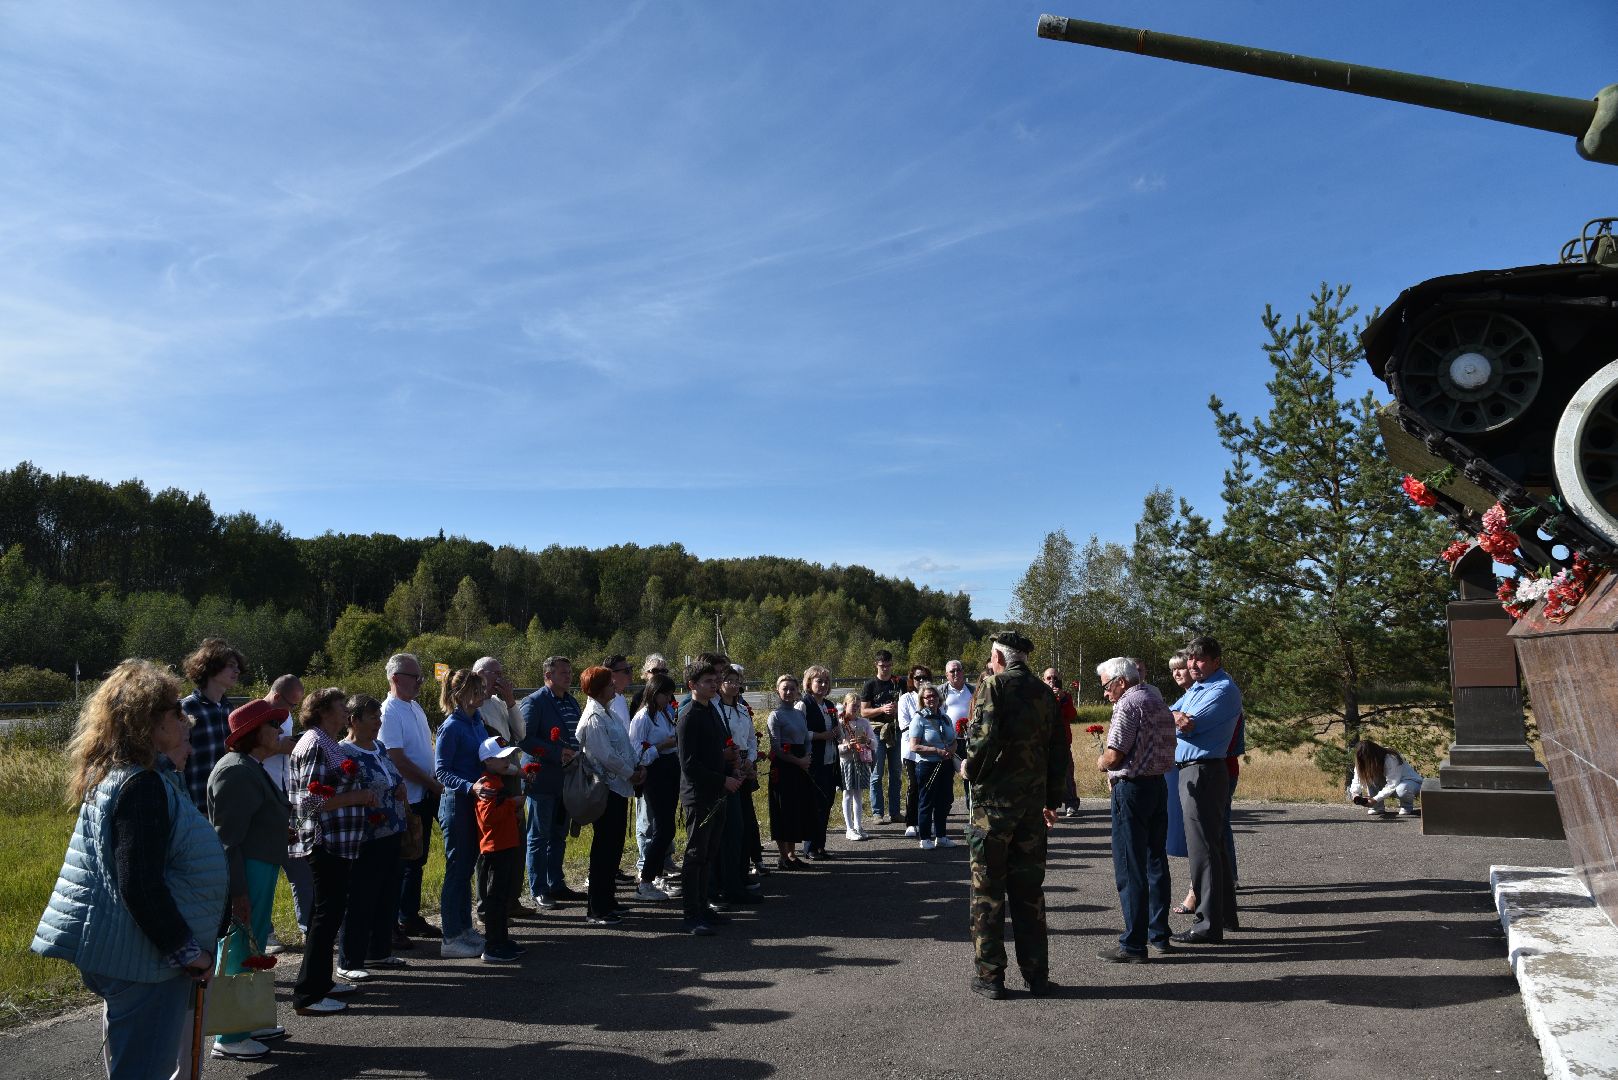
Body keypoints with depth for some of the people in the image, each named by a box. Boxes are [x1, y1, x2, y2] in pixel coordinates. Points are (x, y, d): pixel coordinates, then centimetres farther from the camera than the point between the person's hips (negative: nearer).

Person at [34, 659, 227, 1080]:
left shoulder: (117, 776, 10)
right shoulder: (141, 785, -22)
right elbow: (141, 887, -26)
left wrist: (174, 769, 10)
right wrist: (187, 951, -18)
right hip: (144, 956, -11)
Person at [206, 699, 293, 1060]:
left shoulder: (251, 768, 13)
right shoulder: (237, 771, -19)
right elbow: (228, 837, -21)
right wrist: (238, 891, -22)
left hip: (258, 868, 11)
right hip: (245, 874, -11)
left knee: (252, 948, 19)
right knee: (240, 952, -1)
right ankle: (229, 1038, 10)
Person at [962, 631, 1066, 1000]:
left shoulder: (994, 684, -7)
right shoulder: (1043, 692, 11)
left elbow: (985, 736, -21)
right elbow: (1059, 750, 13)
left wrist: (971, 767, -3)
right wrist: (1052, 799, 20)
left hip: (994, 797, -5)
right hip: (1034, 800, 5)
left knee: (988, 889, 5)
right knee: (1029, 889, 14)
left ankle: (990, 976, 8)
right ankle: (1037, 976, 17)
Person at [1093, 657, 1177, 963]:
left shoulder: (1128, 704, -14)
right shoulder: (1159, 702, 14)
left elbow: (1114, 755, -20)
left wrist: (1101, 763, 2)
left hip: (1132, 789, -9)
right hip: (1159, 785, 9)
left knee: (1130, 868, -3)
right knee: (1156, 861, 15)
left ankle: (1133, 944, 0)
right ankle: (1160, 935, 23)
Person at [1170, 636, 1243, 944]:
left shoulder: (1223, 690, -14)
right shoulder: (1197, 688, 17)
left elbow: (1189, 726, -22)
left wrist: (1172, 718, -3)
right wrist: (1177, 717, -10)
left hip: (1203, 773, -10)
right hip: (1190, 772, 10)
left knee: (1202, 849, -7)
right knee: (1213, 846, 17)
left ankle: (1208, 925, -2)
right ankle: (1225, 915, 29)